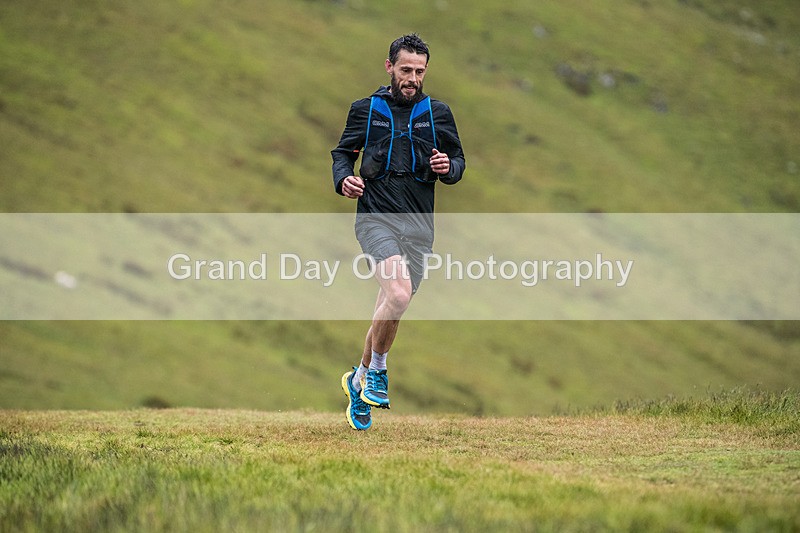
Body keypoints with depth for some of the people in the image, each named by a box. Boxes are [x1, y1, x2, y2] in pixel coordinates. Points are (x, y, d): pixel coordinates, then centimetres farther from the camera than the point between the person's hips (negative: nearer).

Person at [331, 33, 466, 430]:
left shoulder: (437, 113, 10)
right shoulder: (365, 110, 6)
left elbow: (458, 161, 15)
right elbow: (343, 152, 14)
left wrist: (448, 168, -9)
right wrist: (344, 178, -8)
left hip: (419, 223, 3)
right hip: (376, 216, -3)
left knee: (390, 310, 8)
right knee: (398, 293, -27)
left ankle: (361, 381, 30)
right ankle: (377, 370, -5)